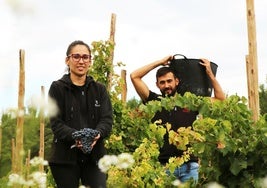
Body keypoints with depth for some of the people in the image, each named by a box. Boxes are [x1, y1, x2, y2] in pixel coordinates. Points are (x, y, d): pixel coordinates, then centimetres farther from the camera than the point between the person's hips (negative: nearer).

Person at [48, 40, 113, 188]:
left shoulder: (99, 89, 13)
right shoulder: (57, 88, 3)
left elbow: (107, 119, 2)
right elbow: (56, 123, -5)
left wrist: (97, 134, -21)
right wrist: (75, 137, -25)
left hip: (94, 157, 2)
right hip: (65, 157, -2)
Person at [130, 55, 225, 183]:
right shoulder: (155, 102, 8)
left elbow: (220, 98, 15)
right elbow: (134, 76, 3)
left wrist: (209, 73, 9)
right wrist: (160, 62, 7)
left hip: (189, 166, 1)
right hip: (163, 165, -1)